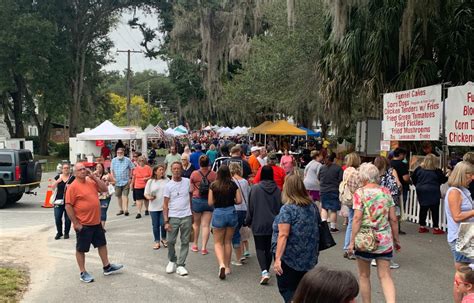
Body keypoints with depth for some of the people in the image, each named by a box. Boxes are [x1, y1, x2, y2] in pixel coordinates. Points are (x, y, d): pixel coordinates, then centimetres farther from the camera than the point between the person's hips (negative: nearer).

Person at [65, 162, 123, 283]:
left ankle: (107, 267, 31)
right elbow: (68, 206, -15)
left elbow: (104, 189, 3)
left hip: (96, 222, 7)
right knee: (81, 249, 7)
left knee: (102, 244, 17)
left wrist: (94, 177, -5)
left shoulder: (91, 182, 6)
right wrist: (76, 223, -17)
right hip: (83, 225, -7)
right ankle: (83, 273, 18)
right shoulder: (73, 186, -14)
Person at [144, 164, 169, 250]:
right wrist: (149, 197, -17)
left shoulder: (167, 180, 2)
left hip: (164, 206, 0)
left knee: (163, 223, -4)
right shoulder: (150, 182, 0)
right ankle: (157, 241, 22)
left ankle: (163, 239, 22)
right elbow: (146, 194, 4)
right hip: (154, 207, 0)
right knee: (155, 225, 7)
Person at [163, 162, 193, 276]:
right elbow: (165, 205, -1)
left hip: (186, 216, 1)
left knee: (185, 242, 3)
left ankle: (180, 265, 11)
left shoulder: (187, 182, 4)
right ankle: (172, 261, 24)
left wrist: (192, 214, 11)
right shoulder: (168, 185, -1)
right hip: (173, 217, -1)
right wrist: (166, 221, -8)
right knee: (170, 241, 1)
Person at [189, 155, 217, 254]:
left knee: (196, 223, 17)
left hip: (197, 200, 0)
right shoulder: (213, 174, -8)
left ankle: (195, 245, 26)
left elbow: (191, 189, -2)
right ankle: (204, 247, 3)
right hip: (209, 201, 0)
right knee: (206, 225, 4)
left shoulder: (194, 174, -9)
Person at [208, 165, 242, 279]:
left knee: (218, 242, 9)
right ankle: (227, 267, 23)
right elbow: (239, 200, -4)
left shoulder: (213, 186, -9)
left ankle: (221, 264, -13)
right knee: (228, 242, 17)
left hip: (218, 213, -2)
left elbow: (210, 203, -8)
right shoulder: (233, 185, -4)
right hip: (231, 212, 2)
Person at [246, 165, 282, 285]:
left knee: (260, 248, 1)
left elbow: (251, 207, -6)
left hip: (258, 224, -3)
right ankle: (266, 271, 22)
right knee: (269, 248, 14)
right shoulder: (277, 190, -2)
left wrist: (248, 221, 6)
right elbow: (280, 207, 3)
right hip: (273, 224, 3)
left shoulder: (255, 188, -10)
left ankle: (264, 272, -17)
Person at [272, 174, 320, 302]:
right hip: (308, 258, 6)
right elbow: (316, 229, 15)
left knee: (287, 290, 6)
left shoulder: (287, 209, -14)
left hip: (289, 258, -6)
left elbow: (283, 235, -21)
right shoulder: (313, 206, 5)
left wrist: (278, 258, -22)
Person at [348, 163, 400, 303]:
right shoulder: (386, 192, 3)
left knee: (364, 275, 14)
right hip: (384, 240, 3)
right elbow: (393, 219, 3)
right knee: (385, 275, 6)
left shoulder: (360, 193, -8)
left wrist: (352, 241, -10)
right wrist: (396, 239, 13)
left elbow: (357, 219, -15)